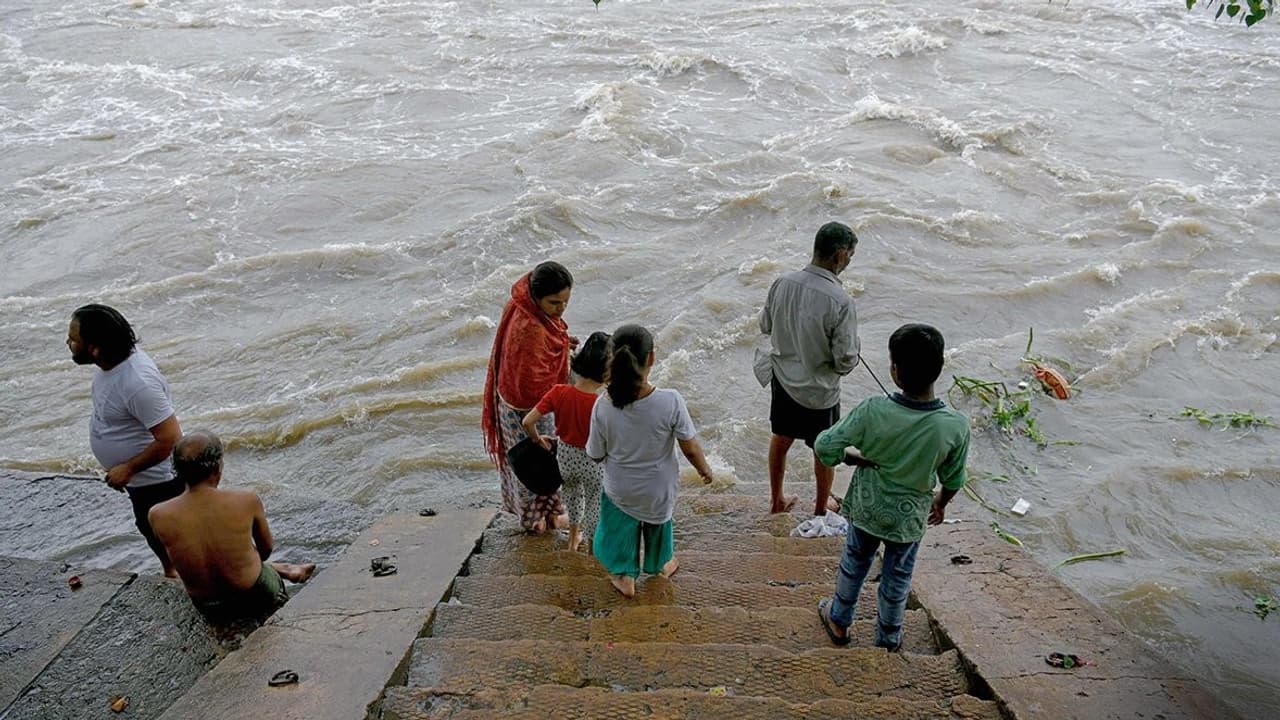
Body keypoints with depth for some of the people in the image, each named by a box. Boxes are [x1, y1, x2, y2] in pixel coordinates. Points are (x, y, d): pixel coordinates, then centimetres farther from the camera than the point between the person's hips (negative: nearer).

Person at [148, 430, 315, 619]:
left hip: (206, 608, 2)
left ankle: (285, 570, 42)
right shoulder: (247, 500, -23)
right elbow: (266, 549, -3)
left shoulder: (158, 516, -19)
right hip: (255, 598, -2)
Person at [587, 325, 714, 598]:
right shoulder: (671, 402, -31)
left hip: (619, 490, 0)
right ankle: (660, 565, 56)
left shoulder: (603, 408, -27)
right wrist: (705, 469, 3)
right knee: (658, 522, 31)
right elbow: (690, 448, -18)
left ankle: (624, 576, 47)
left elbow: (596, 455, -12)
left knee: (622, 527, 29)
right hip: (659, 488, 0)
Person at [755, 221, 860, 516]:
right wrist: (850, 359, -1)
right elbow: (845, 361, -23)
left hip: (782, 379, 5)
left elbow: (765, 326, 3)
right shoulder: (841, 302, -28)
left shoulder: (782, 283, -13)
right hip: (819, 390, -5)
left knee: (781, 439, 25)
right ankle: (822, 507, 41)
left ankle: (777, 500, 43)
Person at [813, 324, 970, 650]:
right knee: (897, 577, 23)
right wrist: (941, 503, 12)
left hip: (867, 507, 0)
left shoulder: (873, 411, -30)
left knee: (854, 563, 26)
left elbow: (825, 448, -21)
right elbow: (953, 480, -10)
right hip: (909, 516, 0)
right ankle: (889, 637, 45)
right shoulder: (956, 426, -26)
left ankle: (839, 621, 47)